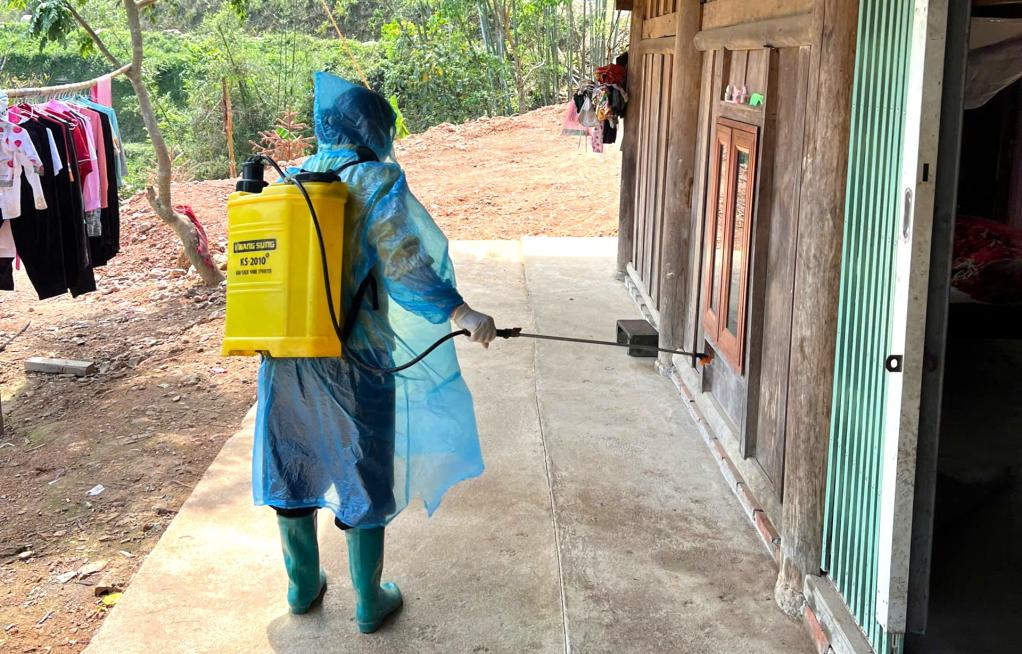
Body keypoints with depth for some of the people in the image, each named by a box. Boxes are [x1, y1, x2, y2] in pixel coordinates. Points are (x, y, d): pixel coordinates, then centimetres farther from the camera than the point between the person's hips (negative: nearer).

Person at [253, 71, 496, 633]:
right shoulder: (375, 180, -9)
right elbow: (403, 264, -20)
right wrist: (460, 313, -22)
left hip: (285, 351, 5)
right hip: (352, 358, -5)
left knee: (293, 467, 19)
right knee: (363, 476, 9)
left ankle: (303, 585, 33)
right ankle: (368, 602, 21)